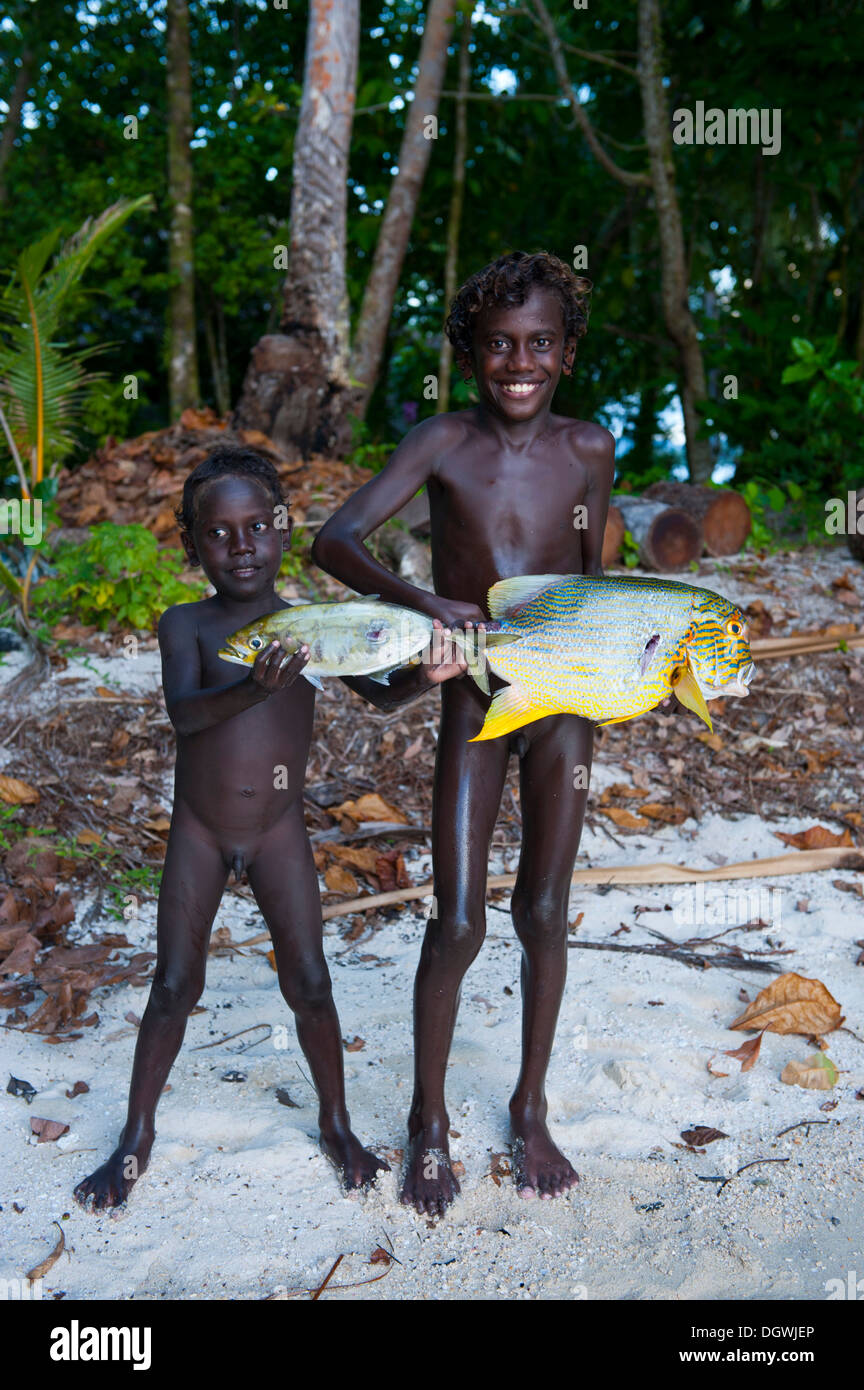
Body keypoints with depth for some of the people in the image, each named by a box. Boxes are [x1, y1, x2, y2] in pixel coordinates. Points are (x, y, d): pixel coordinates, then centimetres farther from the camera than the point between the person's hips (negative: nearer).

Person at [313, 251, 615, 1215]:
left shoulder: (589, 449, -1)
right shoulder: (441, 443, -9)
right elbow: (333, 541, -18)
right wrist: (419, 602, -34)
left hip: (561, 702, 2)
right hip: (472, 703, -2)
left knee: (542, 912, 10)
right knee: (458, 925, -2)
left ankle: (530, 1109, 30)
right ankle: (428, 1123, 21)